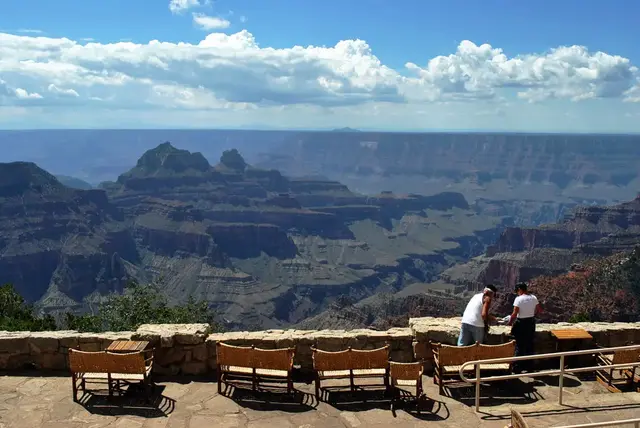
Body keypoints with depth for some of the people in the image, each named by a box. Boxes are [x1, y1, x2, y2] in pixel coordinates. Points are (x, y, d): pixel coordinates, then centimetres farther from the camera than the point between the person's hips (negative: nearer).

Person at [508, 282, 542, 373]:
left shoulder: (518, 299, -17)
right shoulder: (533, 298, 0)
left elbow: (514, 314, -19)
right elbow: (539, 309, 8)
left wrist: (510, 322, -4)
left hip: (521, 323, -5)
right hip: (531, 322, 5)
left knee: (519, 346, 4)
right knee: (529, 345, 14)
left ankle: (517, 368, 8)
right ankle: (529, 367, 22)